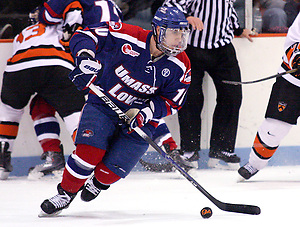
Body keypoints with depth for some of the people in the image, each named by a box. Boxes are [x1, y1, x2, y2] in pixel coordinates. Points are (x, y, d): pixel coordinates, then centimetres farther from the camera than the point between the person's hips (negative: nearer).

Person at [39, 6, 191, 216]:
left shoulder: (180, 67, -11)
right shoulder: (127, 37, -20)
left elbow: (172, 102, -5)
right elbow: (84, 36, -15)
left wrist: (146, 113, -22)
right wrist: (86, 59, -36)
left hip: (140, 120, 1)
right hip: (104, 103, -1)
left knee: (113, 169, -12)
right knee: (90, 151, -23)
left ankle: (98, 182, 26)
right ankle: (66, 193, 1)